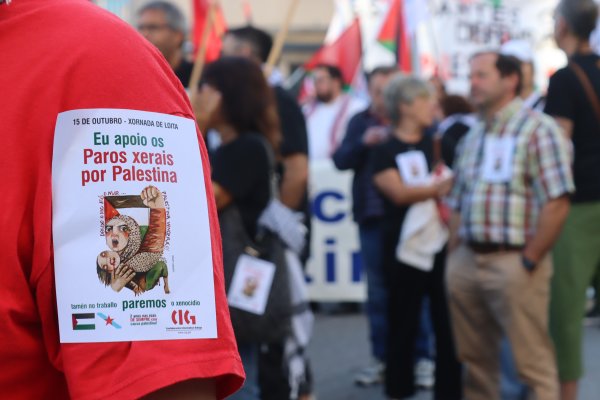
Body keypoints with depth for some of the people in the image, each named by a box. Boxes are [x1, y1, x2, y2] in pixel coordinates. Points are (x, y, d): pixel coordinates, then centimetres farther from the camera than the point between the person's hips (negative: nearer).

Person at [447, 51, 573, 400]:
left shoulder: (537, 129, -7)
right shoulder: (472, 137, 16)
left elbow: (557, 203, -15)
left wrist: (529, 261, -15)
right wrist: (454, 257, 9)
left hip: (513, 262, -7)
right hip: (467, 260, 7)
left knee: (533, 363, -3)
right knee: (475, 358, 13)